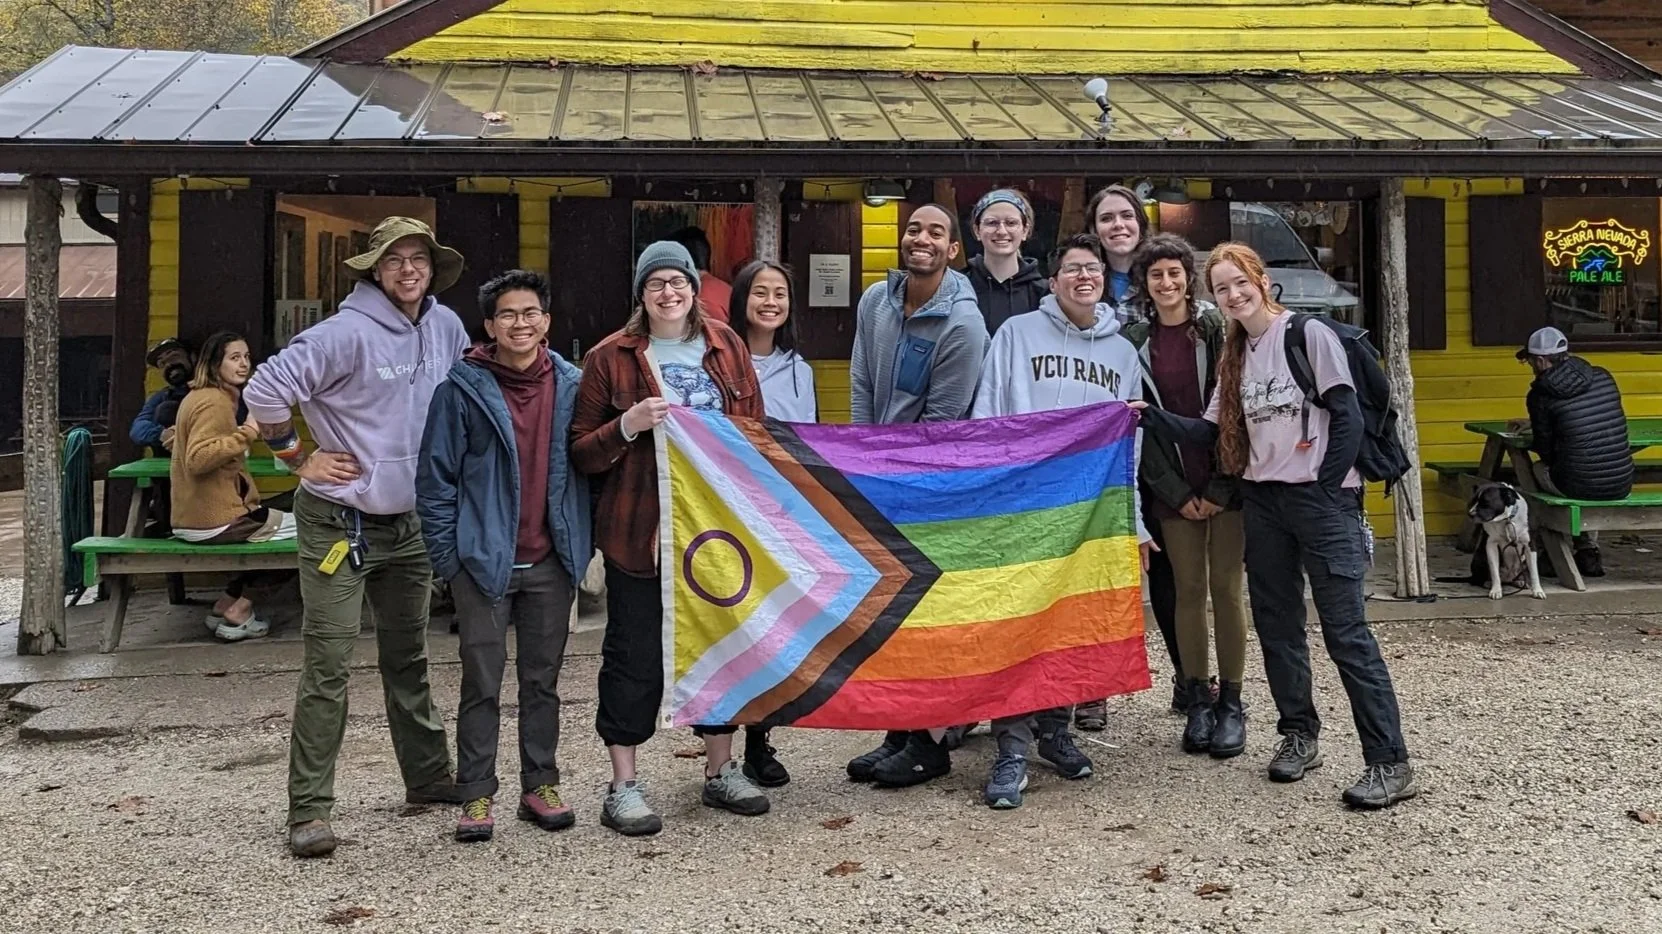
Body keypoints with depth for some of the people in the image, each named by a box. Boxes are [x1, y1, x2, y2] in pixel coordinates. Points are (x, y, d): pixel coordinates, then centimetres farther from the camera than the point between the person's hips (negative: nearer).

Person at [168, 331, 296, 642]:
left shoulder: (199, 396, 16)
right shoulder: (215, 401, -16)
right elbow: (198, 459, -29)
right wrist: (246, 433, -30)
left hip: (190, 520, 10)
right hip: (215, 522, -10)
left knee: (273, 518, 28)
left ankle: (226, 605, 16)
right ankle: (239, 610, 3)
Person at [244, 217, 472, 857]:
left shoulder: (446, 328, 3)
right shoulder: (348, 332, -17)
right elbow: (266, 389, -20)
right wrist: (299, 460, -13)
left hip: (410, 523, 7)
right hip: (340, 523, -6)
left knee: (409, 658, 18)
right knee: (328, 666, -6)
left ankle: (429, 778, 30)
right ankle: (309, 809, 1)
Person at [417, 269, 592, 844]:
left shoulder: (571, 385, 5)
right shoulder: (463, 388, -4)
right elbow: (436, 476, -2)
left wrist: (583, 543, 6)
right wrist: (445, 555, -5)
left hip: (550, 560, 3)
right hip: (485, 559, -3)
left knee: (543, 680, 12)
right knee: (482, 683, 2)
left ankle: (540, 785, 22)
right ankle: (476, 795, 12)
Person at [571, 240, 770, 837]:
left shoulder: (727, 347, 8)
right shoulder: (611, 358, -2)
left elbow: (755, 428, 16)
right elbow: (581, 453, -2)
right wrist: (628, 426, -20)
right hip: (640, 530, -3)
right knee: (635, 656, 2)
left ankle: (721, 771, 28)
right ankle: (623, 787, 13)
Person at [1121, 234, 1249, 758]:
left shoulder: (1217, 330, 0)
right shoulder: (1134, 341, 5)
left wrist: (1221, 486, -9)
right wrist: (1177, 492, -5)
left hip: (1224, 482, -2)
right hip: (1173, 488, 2)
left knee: (1226, 589, 0)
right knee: (1188, 590, 4)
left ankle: (1231, 703, 10)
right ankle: (1196, 700, 15)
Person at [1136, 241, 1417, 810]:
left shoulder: (1310, 336, -5)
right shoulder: (1236, 356, 14)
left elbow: (1348, 417, -9)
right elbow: (1211, 432, 10)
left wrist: (1327, 489, -11)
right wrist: (1152, 419, -2)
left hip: (1320, 500, -7)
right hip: (1263, 502, 7)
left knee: (1346, 630, -9)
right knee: (1276, 625, 11)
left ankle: (1390, 763, -6)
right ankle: (1298, 736, 26)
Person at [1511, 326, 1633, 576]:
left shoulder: (1540, 394, -8)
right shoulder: (1603, 377, 7)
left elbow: (1546, 451, -1)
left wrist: (1529, 440, 22)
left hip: (1579, 487, -5)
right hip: (1622, 485, 5)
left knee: (1538, 470, 27)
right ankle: (1589, 551, 32)